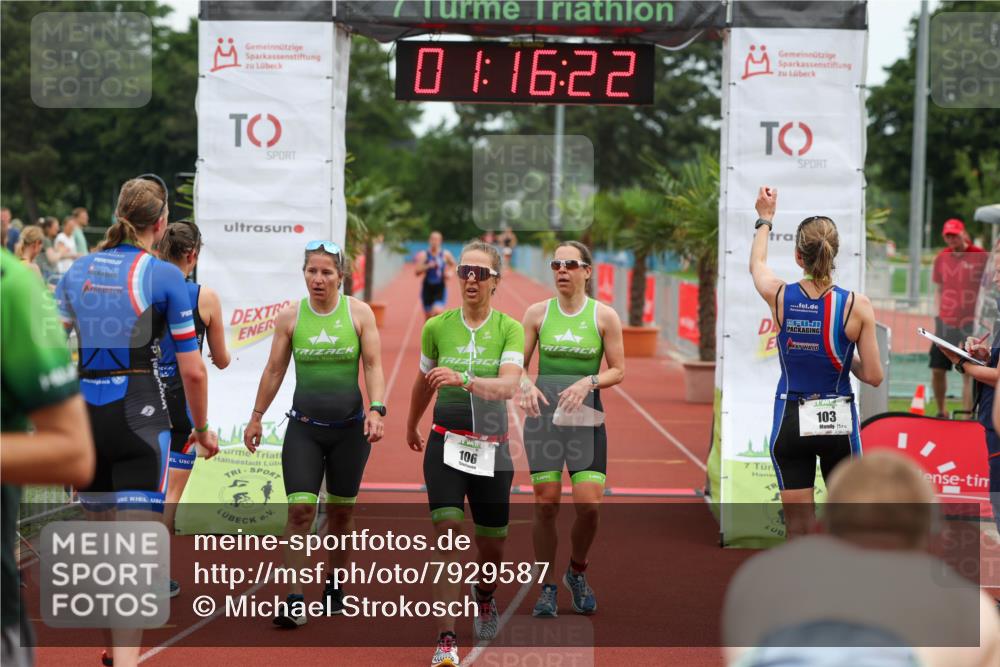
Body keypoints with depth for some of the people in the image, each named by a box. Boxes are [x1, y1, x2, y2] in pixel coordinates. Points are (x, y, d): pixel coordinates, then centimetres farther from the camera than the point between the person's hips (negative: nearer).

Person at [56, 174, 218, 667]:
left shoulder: (78, 270, 9)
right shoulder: (164, 276, -4)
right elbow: (192, 371, -4)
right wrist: (202, 428, 11)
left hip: (84, 413, 5)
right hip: (139, 415, -5)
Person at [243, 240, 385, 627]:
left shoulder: (359, 313, -2)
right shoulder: (290, 317, 0)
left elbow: (373, 366, -3)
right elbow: (274, 370, 8)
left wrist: (376, 409, -17)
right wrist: (257, 417, 11)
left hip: (349, 428, 0)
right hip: (304, 428, 0)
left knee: (341, 512, 9)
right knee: (300, 510, -12)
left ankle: (335, 590, 26)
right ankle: (295, 601, -12)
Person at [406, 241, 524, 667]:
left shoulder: (510, 329, -5)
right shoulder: (437, 327, -1)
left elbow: (508, 386, -22)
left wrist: (463, 379, -39)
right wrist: (411, 425, 29)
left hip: (491, 449, 0)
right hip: (446, 444, 0)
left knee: (492, 544, 10)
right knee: (447, 533, -16)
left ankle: (485, 593, 47)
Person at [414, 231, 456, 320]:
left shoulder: (446, 254, 0)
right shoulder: (423, 255, -5)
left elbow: (453, 265, 19)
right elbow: (417, 272, -11)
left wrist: (450, 272, 0)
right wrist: (427, 266, -26)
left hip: (440, 288, 0)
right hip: (427, 287, 0)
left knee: (437, 311, -22)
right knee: (428, 315, 8)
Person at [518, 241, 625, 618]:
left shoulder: (604, 316, 0)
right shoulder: (538, 312, 4)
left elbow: (618, 370, 2)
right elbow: (518, 363, 8)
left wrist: (588, 382, -16)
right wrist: (526, 385, -13)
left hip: (585, 416, -1)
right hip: (543, 414, 1)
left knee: (589, 504, -8)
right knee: (545, 504, -1)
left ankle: (577, 572, 20)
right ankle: (547, 589, 13)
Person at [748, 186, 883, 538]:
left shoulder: (780, 296, -7)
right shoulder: (857, 305, -11)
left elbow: (757, 264, 17)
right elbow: (873, 376, -8)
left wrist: (765, 219, 33)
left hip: (790, 422, 1)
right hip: (838, 421, -1)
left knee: (797, 529, 7)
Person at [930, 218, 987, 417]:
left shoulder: (982, 257, -3)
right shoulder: (941, 258, 8)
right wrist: (937, 317, 7)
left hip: (970, 325, -4)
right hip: (945, 325, 4)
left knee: (969, 374, -5)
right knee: (937, 370, 4)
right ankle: (940, 412, 23)